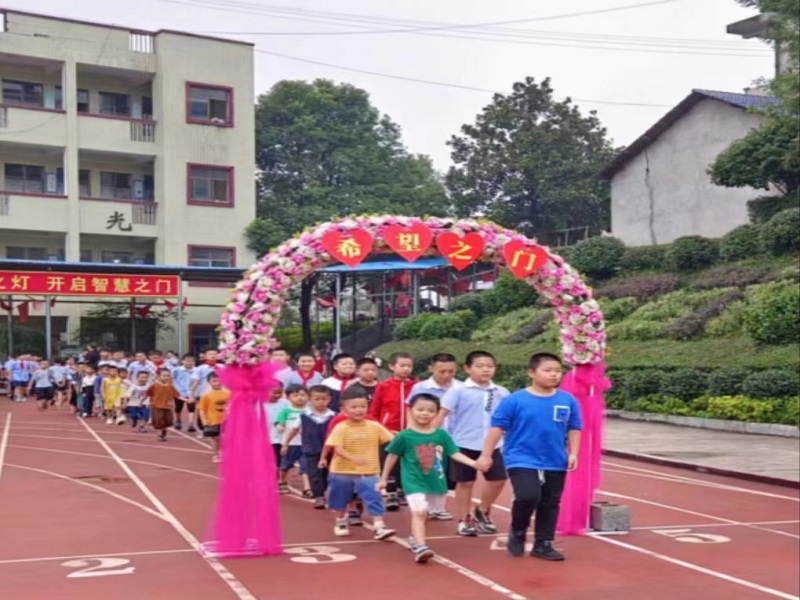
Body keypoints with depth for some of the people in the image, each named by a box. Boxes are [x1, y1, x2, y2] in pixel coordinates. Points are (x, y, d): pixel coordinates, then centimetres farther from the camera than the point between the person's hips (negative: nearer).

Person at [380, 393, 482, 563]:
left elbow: (455, 453, -3)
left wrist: (474, 463, -17)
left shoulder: (441, 435, -1)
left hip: (436, 482, 4)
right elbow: (392, 457, 3)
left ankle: (415, 538, 40)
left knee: (423, 513, 18)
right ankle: (420, 546, -25)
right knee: (418, 512, -19)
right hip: (414, 482, -4)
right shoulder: (404, 436, -8)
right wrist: (384, 479, 8)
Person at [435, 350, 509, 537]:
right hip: (464, 444, -4)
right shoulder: (458, 391, -9)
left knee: (498, 478, 6)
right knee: (466, 482, 6)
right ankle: (464, 520, 21)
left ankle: (482, 512, 29)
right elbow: (442, 414, -10)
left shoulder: (502, 393, 3)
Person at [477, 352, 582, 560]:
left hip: (555, 463, 4)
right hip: (522, 461, -4)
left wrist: (573, 453, 2)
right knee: (528, 497, -20)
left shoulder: (568, 400, -1)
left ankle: (543, 545, 25)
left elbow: (574, 428, 9)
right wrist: (486, 455, -6)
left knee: (550, 505, 10)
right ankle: (517, 532, 8)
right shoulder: (515, 400, -10)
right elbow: (497, 427, -6)